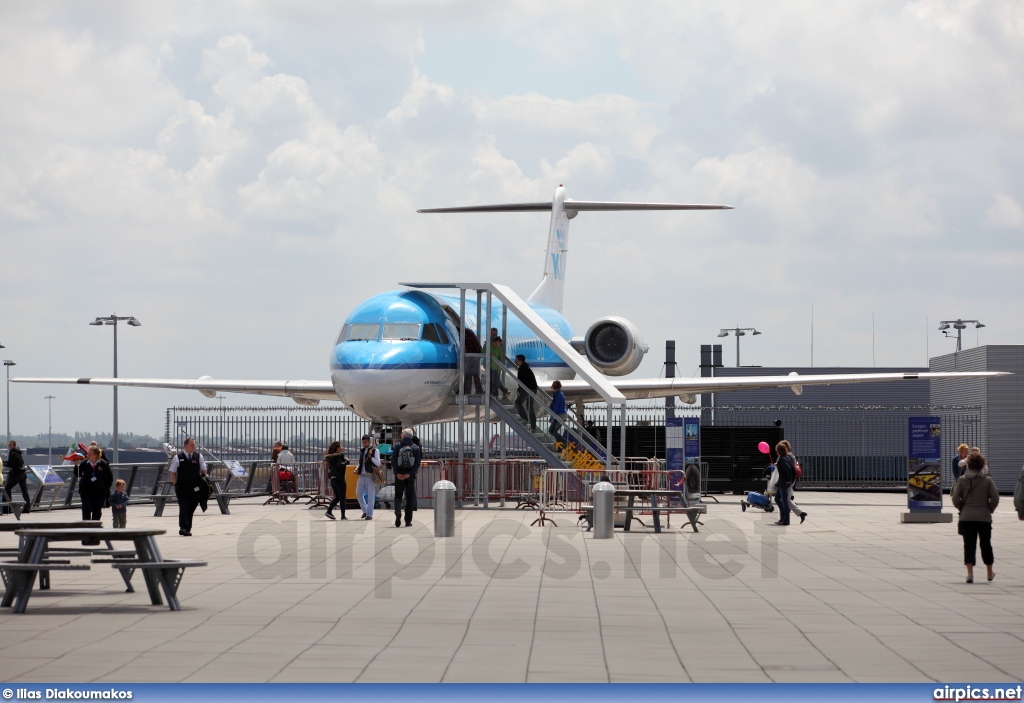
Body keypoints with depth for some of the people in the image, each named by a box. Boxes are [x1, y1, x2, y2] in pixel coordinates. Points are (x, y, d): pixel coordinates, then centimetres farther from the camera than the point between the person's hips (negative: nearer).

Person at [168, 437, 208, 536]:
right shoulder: (178, 457, -2)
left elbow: (204, 471, 14)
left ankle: (187, 528, 19)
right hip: (181, 488, -3)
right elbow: (172, 472, 4)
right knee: (184, 507, -12)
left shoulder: (199, 456, 6)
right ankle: (183, 528, -17)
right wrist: (176, 484, -4)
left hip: (194, 488, 3)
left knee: (191, 508, 9)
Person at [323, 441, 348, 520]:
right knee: (342, 498, 0)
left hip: (333, 479, 8)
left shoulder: (330, 456, 12)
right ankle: (343, 516, 2)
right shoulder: (339, 456, -13)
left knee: (337, 497, 17)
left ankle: (329, 511, 9)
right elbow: (340, 465, -28)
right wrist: (347, 461, -15)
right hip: (339, 479, -8)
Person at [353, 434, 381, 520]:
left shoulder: (375, 450, -4)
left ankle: (369, 514, 3)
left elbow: (378, 463, -9)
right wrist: (357, 468, 5)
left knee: (370, 495, -2)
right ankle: (365, 511, 21)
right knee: (358, 493, 4)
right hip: (362, 475, 6)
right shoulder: (362, 451, 15)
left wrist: (370, 457, -22)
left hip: (371, 476, -6)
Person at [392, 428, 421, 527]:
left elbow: (393, 461, -9)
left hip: (399, 475, -1)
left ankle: (398, 513, -19)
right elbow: (417, 463, -8)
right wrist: (410, 473, -13)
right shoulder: (415, 447, 2)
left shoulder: (398, 447, 0)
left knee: (398, 496, 9)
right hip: (410, 476, 1)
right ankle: (408, 521, 7)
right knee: (409, 498, 8)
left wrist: (397, 473, -14)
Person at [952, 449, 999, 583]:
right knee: (986, 544, 16)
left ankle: (970, 573, -14)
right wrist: (990, 510, 9)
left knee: (969, 545, 0)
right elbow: (995, 498, -7)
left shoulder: (962, 480, -3)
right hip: (984, 517, 0)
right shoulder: (988, 480, -5)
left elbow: (956, 499, -6)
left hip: (966, 517, 0)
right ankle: (990, 573, 28)